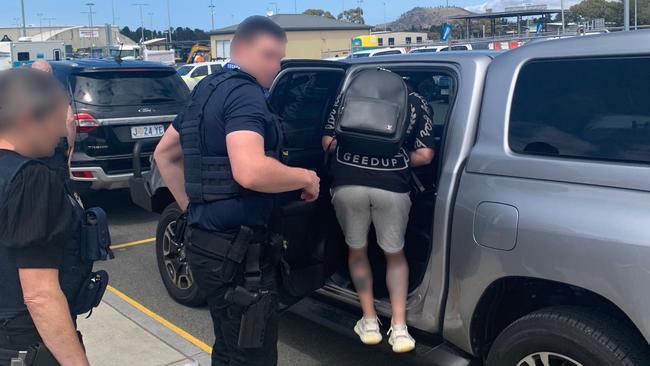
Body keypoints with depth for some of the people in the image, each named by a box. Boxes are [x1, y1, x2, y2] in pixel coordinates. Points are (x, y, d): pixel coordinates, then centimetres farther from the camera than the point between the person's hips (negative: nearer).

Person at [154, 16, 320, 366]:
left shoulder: (207, 89, 15)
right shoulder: (245, 93, -15)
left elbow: (164, 154, 25)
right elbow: (251, 172, -32)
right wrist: (305, 177, -15)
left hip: (209, 240, 10)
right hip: (236, 249, -10)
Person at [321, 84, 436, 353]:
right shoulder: (416, 102, 14)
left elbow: (328, 142, 14)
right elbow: (424, 155, 7)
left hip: (348, 184, 0)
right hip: (392, 186, 0)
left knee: (357, 250, 22)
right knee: (395, 254, 21)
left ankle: (370, 322, 26)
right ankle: (399, 328, 15)